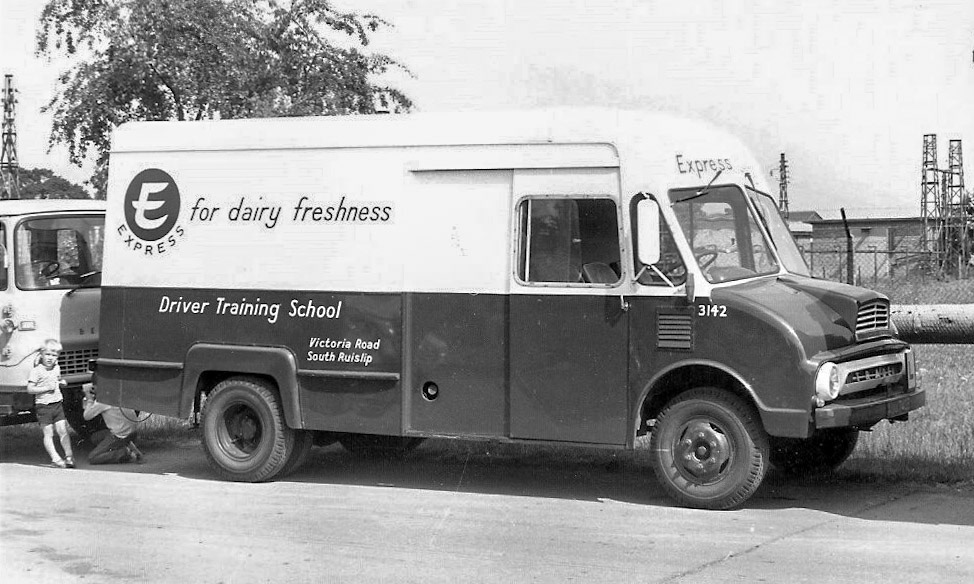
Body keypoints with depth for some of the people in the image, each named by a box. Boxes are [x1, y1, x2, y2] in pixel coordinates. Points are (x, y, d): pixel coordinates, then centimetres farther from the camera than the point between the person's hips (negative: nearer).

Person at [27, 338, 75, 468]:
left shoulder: (56, 368, 9)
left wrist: (62, 383, 7)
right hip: (43, 406, -5)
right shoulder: (36, 371, -10)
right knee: (48, 434, -2)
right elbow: (30, 389, -15)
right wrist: (47, 388, -21)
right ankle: (55, 458, -3)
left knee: (63, 430, 2)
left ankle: (69, 456, 7)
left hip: (57, 404, 5)